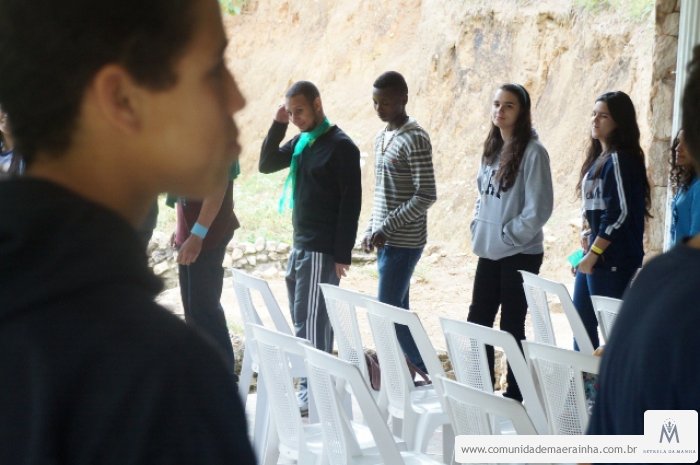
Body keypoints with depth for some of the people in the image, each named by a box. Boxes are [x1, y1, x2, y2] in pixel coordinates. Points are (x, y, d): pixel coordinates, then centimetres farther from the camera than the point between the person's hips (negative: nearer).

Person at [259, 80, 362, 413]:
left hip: (323, 251, -8)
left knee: (312, 320, -7)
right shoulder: (301, 142, 12)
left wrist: (342, 255, -17)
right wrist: (278, 125, 3)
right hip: (300, 246, 8)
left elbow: (351, 202, -14)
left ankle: (313, 391, -3)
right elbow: (266, 164, 15)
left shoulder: (340, 146, -11)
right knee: (303, 318, 11)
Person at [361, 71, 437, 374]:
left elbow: (426, 196, -19)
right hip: (386, 241, 9)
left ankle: (429, 373, 3)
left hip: (404, 242, -9)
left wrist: (386, 228, -19)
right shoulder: (381, 138, 13)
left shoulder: (415, 139, -14)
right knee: (397, 311, 11)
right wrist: (371, 230, 12)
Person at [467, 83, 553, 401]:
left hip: (520, 255, -7)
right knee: (477, 321, 11)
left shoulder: (532, 152, -13)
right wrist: (478, 229, 9)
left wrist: (509, 235, -14)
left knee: (511, 327, 1)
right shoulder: (492, 148, 10)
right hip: (489, 253, 7)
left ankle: (515, 393, 13)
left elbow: (539, 208, -17)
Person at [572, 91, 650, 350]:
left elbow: (619, 213, -19)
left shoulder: (619, 159, -13)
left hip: (613, 260, -10)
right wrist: (588, 234, 6)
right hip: (595, 256, 10)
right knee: (582, 322, 16)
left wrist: (593, 254, -17)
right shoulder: (598, 157, 15)